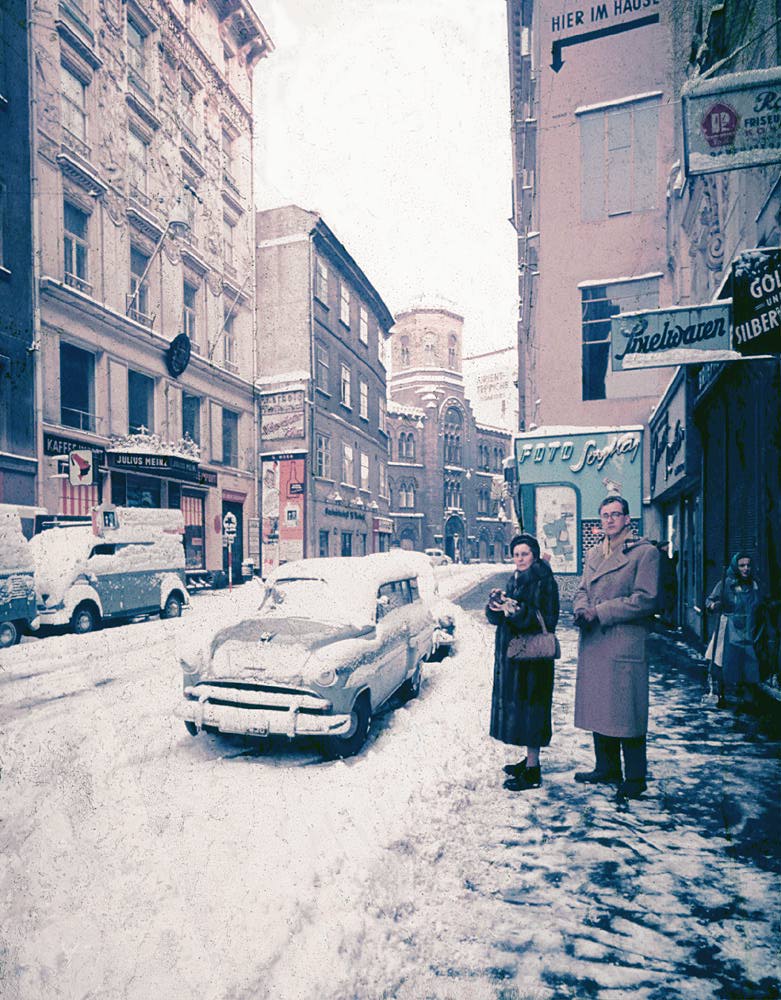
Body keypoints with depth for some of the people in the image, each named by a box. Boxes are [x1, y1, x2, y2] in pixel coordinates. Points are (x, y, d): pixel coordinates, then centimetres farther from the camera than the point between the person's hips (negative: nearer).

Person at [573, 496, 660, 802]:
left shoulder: (645, 552, -5)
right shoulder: (593, 554, 17)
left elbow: (646, 599, -13)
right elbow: (582, 591, 16)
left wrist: (600, 612, -15)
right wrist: (582, 610, -7)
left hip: (625, 642, -7)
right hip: (593, 642, 7)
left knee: (626, 711, -1)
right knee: (598, 707, 14)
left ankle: (634, 778, 14)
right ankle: (607, 768, 29)